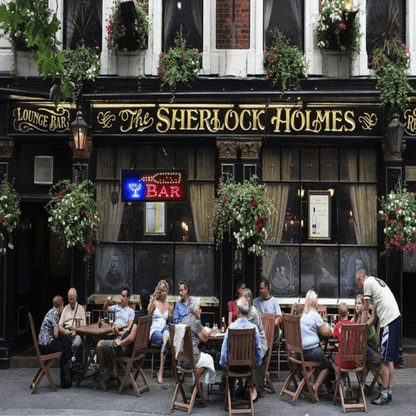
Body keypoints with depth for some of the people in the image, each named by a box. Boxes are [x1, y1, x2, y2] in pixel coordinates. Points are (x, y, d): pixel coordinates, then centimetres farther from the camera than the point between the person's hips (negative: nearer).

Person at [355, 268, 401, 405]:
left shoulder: (368, 282, -2)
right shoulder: (377, 280, 24)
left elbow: (365, 310, -1)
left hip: (389, 320, -10)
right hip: (396, 317, 10)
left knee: (385, 359, -6)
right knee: (389, 359, 13)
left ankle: (384, 395, -2)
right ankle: (389, 391, 18)